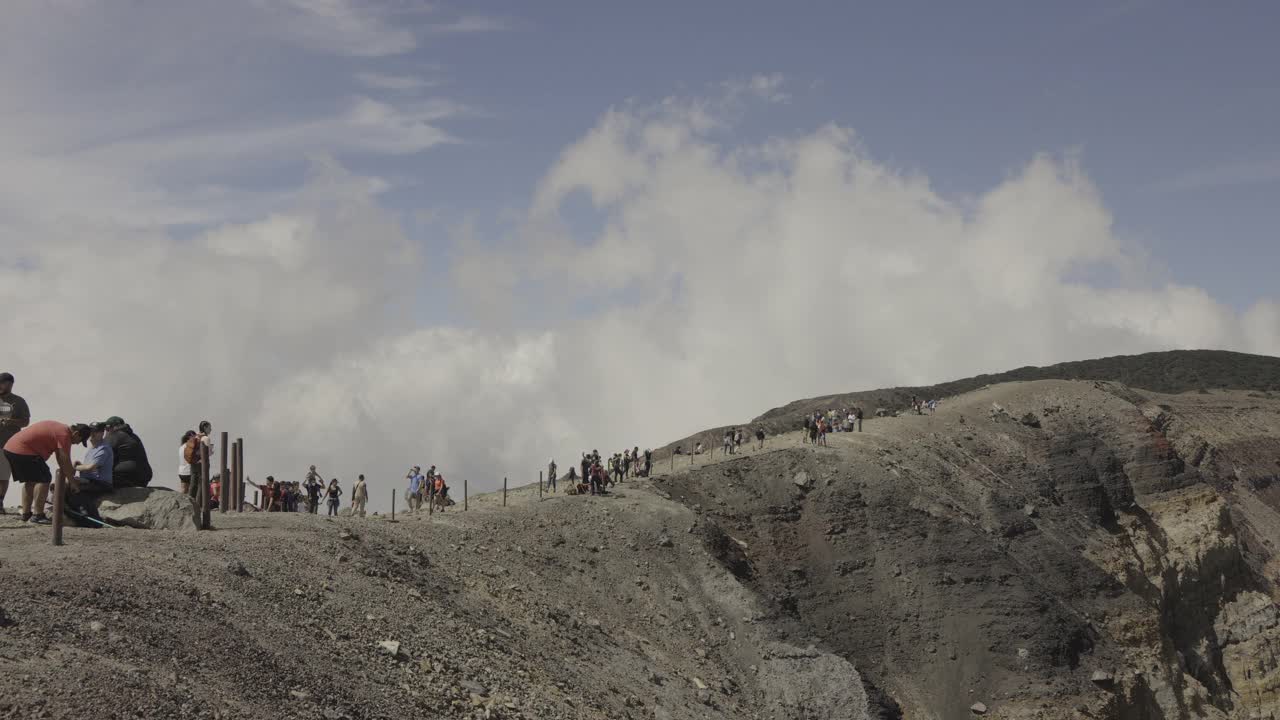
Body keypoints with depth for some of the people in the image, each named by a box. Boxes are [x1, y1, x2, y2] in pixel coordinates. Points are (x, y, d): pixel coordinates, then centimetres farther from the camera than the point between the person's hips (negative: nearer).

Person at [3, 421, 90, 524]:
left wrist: (71, 469, 23)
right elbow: (65, 460, -12)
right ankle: (38, 516, -9)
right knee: (44, 479, -8)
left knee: (30, 481, 21)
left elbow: (59, 456, 24)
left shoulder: (59, 428, 19)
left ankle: (26, 515, 23)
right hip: (23, 451, -11)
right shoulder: (64, 434, -12)